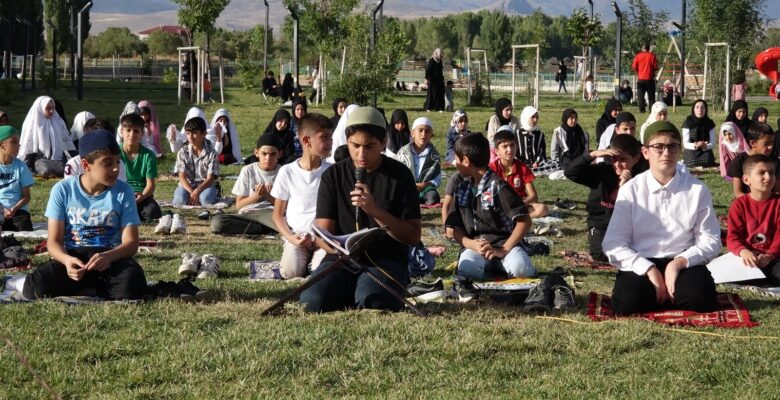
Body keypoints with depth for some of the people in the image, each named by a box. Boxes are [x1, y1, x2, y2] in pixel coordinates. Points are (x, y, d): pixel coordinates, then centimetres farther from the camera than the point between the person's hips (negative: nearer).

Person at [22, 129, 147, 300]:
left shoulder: (123, 192, -3)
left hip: (111, 258, 0)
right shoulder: (62, 190, -3)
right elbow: (54, 242, -3)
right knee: (35, 287, -30)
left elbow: (131, 243, -6)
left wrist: (108, 257, -29)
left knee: (132, 285, -35)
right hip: (73, 257, 0)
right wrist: (66, 259, -27)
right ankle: (98, 287, -8)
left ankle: (88, 288, -4)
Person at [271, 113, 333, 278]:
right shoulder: (287, 172, 1)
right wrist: (290, 237, -11)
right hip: (296, 236, 0)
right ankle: (302, 256, 3)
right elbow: (278, 214, 7)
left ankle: (316, 258, 2)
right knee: (290, 271, -27)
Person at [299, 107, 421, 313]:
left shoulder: (399, 175, 0)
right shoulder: (333, 175, 6)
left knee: (370, 301, -35)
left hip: (387, 260, -2)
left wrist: (375, 211, -19)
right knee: (313, 301, -28)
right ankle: (354, 293, 2)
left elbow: (413, 237, -4)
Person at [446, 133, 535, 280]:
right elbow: (455, 229, 10)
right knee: (467, 270, -33)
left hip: (504, 243, -3)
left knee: (520, 269, -35)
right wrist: (473, 245, -12)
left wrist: (503, 251, -18)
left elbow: (524, 221, -10)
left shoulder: (498, 186, -6)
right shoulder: (462, 190, 12)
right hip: (475, 246, 3)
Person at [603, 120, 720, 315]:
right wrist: (649, 269, -17)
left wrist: (679, 263, -15)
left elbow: (710, 240, 2)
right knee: (626, 302, -30)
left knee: (701, 299, -31)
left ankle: (667, 295, 3)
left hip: (684, 264, 0)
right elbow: (613, 243, -5)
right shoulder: (630, 190, 1)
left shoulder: (697, 190, 2)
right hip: (641, 264, 0)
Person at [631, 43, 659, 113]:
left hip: (641, 79, 0)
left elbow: (634, 67, -2)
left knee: (640, 95, 6)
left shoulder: (638, 56, -1)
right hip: (650, 78, 0)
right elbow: (655, 67, -4)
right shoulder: (652, 55, -4)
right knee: (651, 96, 6)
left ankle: (642, 110, 0)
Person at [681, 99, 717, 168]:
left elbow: (712, 143, 4)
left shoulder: (710, 123, 6)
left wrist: (705, 146, -20)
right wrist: (695, 145, -26)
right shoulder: (688, 123, -1)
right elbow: (685, 144, -4)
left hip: (706, 153, 2)